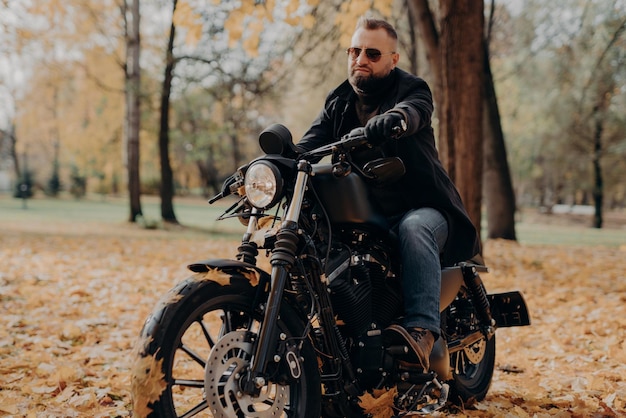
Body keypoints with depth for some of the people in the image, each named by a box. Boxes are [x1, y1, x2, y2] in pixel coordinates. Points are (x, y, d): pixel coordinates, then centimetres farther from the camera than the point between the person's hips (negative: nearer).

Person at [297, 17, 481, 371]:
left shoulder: (412, 89, -1)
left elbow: (411, 111, -27)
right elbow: (310, 144, -3)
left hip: (420, 208, -4)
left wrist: (392, 120, -52)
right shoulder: (338, 103, 14)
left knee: (414, 228, -37)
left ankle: (422, 331, -46)